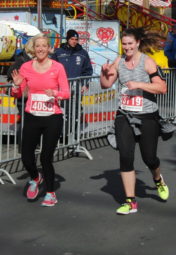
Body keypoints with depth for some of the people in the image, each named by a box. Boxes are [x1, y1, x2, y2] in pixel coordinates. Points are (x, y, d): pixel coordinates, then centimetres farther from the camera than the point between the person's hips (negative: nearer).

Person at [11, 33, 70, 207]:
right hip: (32, 117, 2)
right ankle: (35, 179, 34)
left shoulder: (57, 67, -3)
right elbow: (17, 94, 9)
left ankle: (50, 194, 20)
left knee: (46, 157, -1)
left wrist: (55, 93, -23)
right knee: (26, 157, -1)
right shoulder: (26, 67, 2)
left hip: (52, 119, -2)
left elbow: (66, 93, -3)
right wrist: (17, 85, -12)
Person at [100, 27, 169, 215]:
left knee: (149, 157, 5)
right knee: (125, 157, -3)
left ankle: (158, 180, 42)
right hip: (124, 116, 4)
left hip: (147, 117, -3)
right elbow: (106, 85, 11)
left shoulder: (147, 62, -10)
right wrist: (104, 73, -8)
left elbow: (162, 88, -18)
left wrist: (139, 84, -26)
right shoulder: (119, 62, 3)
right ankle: (130, 202, 6)